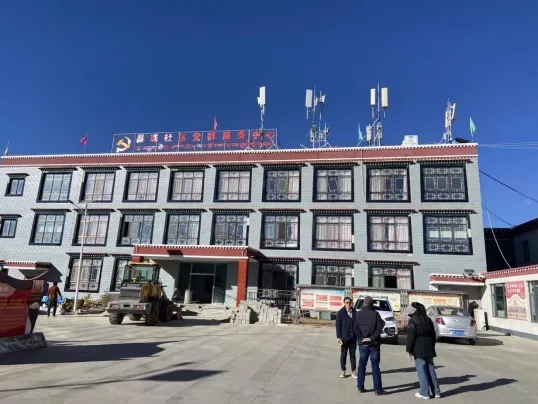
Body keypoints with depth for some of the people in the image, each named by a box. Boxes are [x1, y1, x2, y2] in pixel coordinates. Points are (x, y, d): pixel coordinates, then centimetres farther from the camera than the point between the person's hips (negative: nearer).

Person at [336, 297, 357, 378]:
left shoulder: (355, 312, 3)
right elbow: (338, 325, -6)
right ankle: (343, 371, 18)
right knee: (343, 355, 7)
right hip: (344, 337, -2)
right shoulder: (340, 313, -5)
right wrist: (338, 337, -11)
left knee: (353, 354, 9)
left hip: (353, 337, 2)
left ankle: (353, 371, 18)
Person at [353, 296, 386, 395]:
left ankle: (360, 387, 14)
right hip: (374, 344, -2)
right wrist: (371, 338, -10)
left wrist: (361, 338, -6)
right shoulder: (375, 314, -6)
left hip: (362, 344, 2)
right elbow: (379, 329, -13)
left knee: (362, 365, 10)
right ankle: (377, 389, 6)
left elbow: (355, 328, -4)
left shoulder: (358, 314, 3)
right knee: (375, 366, 3)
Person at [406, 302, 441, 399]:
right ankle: (436, 392, 16)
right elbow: (433, 335, 16)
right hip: (429, 349, 7)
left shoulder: (413, 320, -11)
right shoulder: (428, 319, 12)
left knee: (421, 370, 0)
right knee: (430, 370, 13)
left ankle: (424, 392, 2)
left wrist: (409, 350, -9)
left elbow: (411, 337, -15)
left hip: (418, 350, -7)